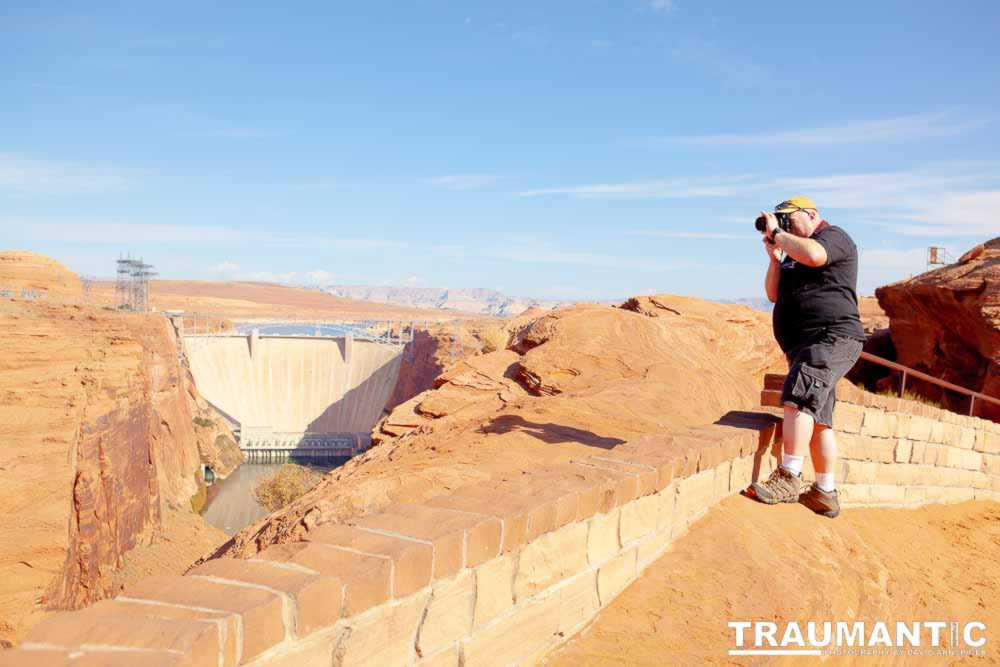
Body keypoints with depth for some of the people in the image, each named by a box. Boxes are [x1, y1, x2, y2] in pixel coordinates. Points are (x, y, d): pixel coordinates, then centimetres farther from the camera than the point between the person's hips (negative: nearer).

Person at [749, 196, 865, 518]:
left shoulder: (834, 237, 0)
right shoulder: (794, 253, 25)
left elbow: (813, 255, -24)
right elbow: (775, 295, 18)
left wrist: (777, 232, -11)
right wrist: (774, 256, 6)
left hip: (831, 338, -10)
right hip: (807, 346, 10)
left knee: (798, 398, -26)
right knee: (817, 419, 10)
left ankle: (789, 478, -30)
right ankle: (825, 494, 17)